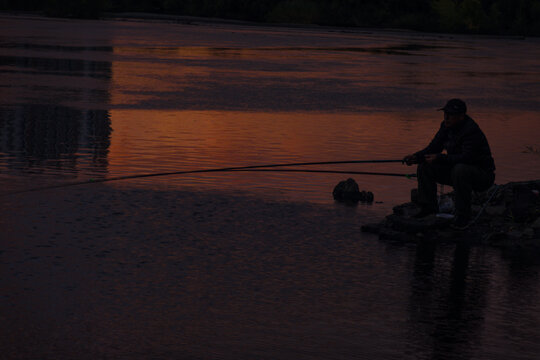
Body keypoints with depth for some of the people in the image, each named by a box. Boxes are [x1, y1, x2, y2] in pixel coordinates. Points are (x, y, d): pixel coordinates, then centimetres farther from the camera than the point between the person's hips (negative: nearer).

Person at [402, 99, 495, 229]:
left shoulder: (472, 131, -26)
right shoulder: (447, 126, 1)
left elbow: (466, 158, -35)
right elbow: (433, 148, 4)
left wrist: (439, 158, -37)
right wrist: (416, 157, -15)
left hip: (481, 175, -8)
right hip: (456, 170, 8)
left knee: (460, 170, -40)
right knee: (424, 167, -1)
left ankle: (463, 215, -27)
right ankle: (428, 207, 6)